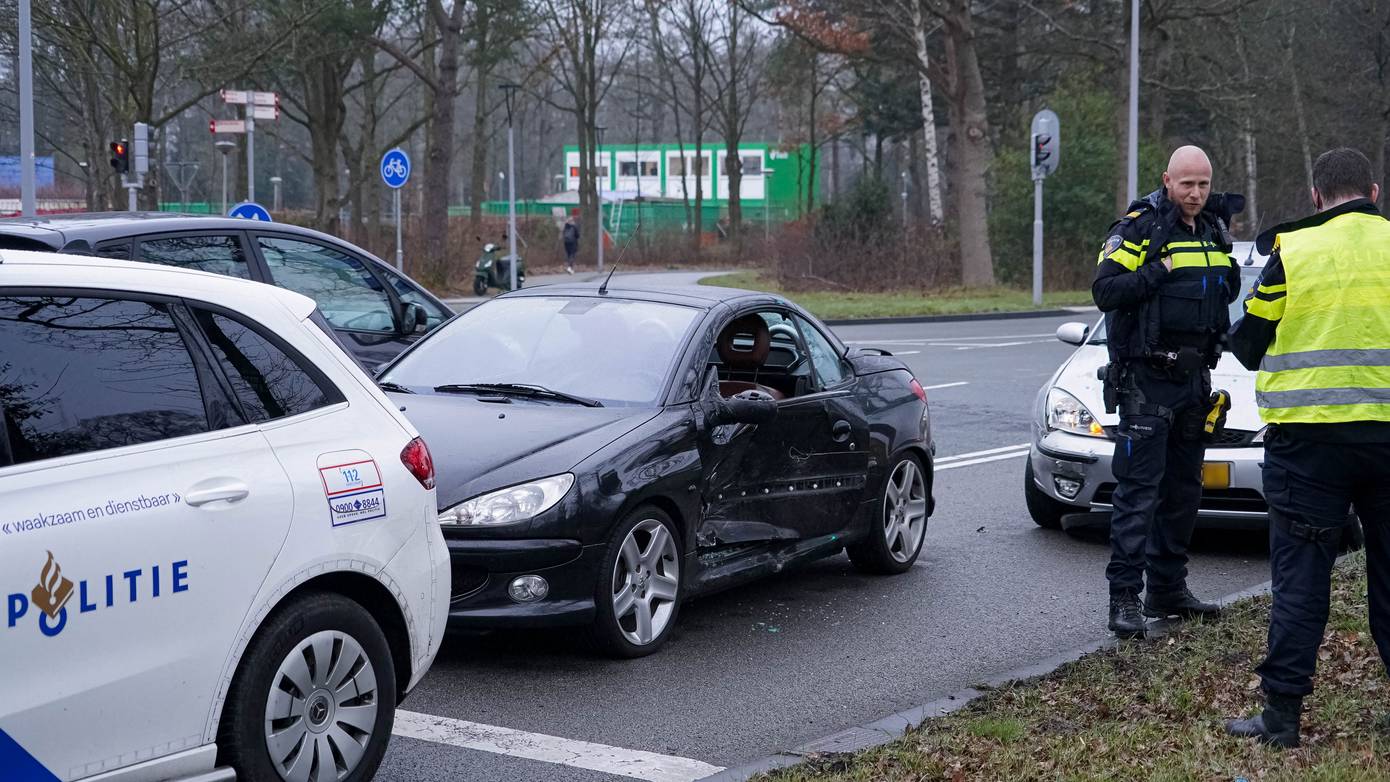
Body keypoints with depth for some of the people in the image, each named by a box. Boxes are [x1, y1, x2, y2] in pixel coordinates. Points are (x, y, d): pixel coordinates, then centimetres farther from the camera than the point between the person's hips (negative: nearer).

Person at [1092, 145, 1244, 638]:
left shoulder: (1215, 230, 13)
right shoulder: (1140, 228, -9)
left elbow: (1225, 293, 26)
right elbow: (1105, 290, -18)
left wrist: (1227, 280, 5)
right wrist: (1161, 272, -23)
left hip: (1194, 377, 8)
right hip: (1146, 380, -7)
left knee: (1184, 487, 13)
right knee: (1139, 489, -10)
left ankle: (1168, 588, 22)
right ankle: (1124, 597, -9)